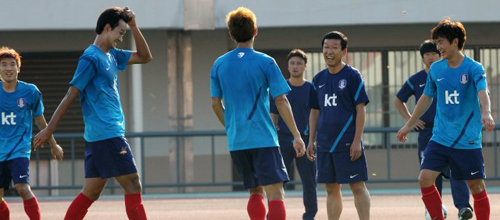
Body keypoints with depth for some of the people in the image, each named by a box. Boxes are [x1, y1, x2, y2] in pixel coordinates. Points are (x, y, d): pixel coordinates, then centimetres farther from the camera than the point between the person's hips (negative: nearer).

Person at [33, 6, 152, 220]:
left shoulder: (111, 56, 16)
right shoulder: (91, 58, -11)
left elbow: (144, 57, 24)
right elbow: (71, 95, -12)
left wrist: (133, 26, 11)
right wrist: (50, 129, -11)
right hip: (107, 136, -9)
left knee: (91, 192, 8)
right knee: (133, 186, -7)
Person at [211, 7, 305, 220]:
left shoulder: (219, 65, 7)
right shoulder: (266, 62, -4)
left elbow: (216, 104, 11)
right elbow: (281, 101, -6)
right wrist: (297, 136, -2)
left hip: (236, 141, 5)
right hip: (263, 138, -5)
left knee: (255, 191, 17)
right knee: (275, 192, -9)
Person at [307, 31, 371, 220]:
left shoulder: (352, 76, -4)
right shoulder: (319, 79, 12)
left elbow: (361, 110, -8)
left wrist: (357, 141, -15)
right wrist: (311, 141, 10)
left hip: (348, 143, -5)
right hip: (325, 144, 5)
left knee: (357, 186, -5)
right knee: (332, 188, 8)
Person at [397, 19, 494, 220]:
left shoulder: (474, 68, -9)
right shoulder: (436, 69, 7)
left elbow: (482, 92, -26)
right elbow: (427, 98, 20)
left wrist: (486, 113, -47)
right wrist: (409, 125, 27)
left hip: (468, 141, -4)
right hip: (440, 139, 4)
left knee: (476, 187, 1)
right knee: (425, 179, -9)